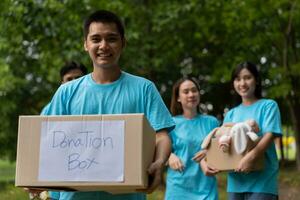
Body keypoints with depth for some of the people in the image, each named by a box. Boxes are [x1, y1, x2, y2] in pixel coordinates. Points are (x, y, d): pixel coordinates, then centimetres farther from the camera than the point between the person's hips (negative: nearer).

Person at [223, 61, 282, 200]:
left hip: (261, 180, -5)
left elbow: (270, 135, -11)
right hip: (236, 181, 5)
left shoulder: (268, 105, 2)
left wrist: (251, 156, -27)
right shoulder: (231, 114, 18)